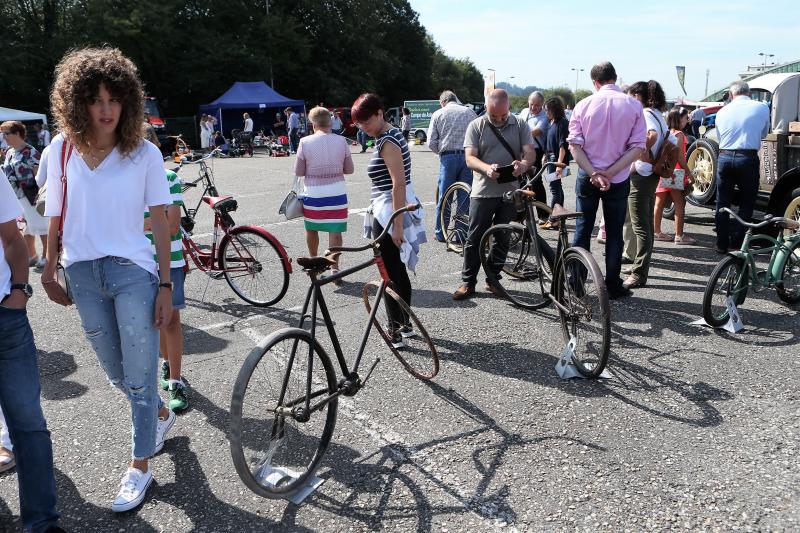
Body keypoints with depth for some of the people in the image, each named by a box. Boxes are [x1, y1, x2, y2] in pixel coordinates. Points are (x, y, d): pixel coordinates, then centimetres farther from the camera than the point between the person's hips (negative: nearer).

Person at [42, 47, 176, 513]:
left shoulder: (145, 154, -6)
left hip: (133, 273, -4)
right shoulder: (63, 150, 2)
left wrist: (165, 286, -9)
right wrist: (50, 269, 10)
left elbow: (161, 222, -6)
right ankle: (161, 415, 46)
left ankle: (140, 467, 20)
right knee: (117, 374, 18)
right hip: (84, 275, 4)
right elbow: (56, 215, 9)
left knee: (139, 377, 1)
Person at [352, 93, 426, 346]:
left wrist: (397, 225, -25)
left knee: (390, 273, -1)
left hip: (389, 214, -10)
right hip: (394, 211, 10)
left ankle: (396, 330, 8)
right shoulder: (389, 135, 13)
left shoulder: (387, 142, -17)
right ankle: (405, 323, 28)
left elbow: (399, 184, -24)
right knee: (399, 270, 17)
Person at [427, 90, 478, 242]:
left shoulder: (438, 114, 4)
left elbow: (431, 142, 0)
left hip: (448, 157, -1)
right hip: (468, 156, 1)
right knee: (465, 197, 6)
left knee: (444, 197, 8)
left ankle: (440, 233, 15)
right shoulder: (470, 112, 7)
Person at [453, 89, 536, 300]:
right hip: (483, 192, -2)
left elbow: (530, 153, -1)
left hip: (510, 192, 2)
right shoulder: (476, 126, 0)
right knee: (475, 238, 0)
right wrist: (487, 168, -29)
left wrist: (523, 164, -26)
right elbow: (470, 158, -8)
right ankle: (468, 282, 9)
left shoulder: (520, 125, 6)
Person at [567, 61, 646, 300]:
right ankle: (613, 286, 15)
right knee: (614, 233, 11)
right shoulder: (633, 105, -5)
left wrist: (594, 173, -15)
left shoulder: (584, 105, -5)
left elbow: (574, 145, -11)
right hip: (618, 179, 0)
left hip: (587, 177, 0)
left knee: (582, 230, 11)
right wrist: (609, 173, -13)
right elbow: (637, 147, -10)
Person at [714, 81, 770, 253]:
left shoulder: (722, 112, 7)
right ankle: (736, 242, 5)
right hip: (748, 158, -2)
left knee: (722, 203, 11)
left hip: (724, 157, 2)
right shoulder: (762, 108, 2)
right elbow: (763, 134, 16)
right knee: (747, 203, 11)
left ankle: (722, 244, 14)